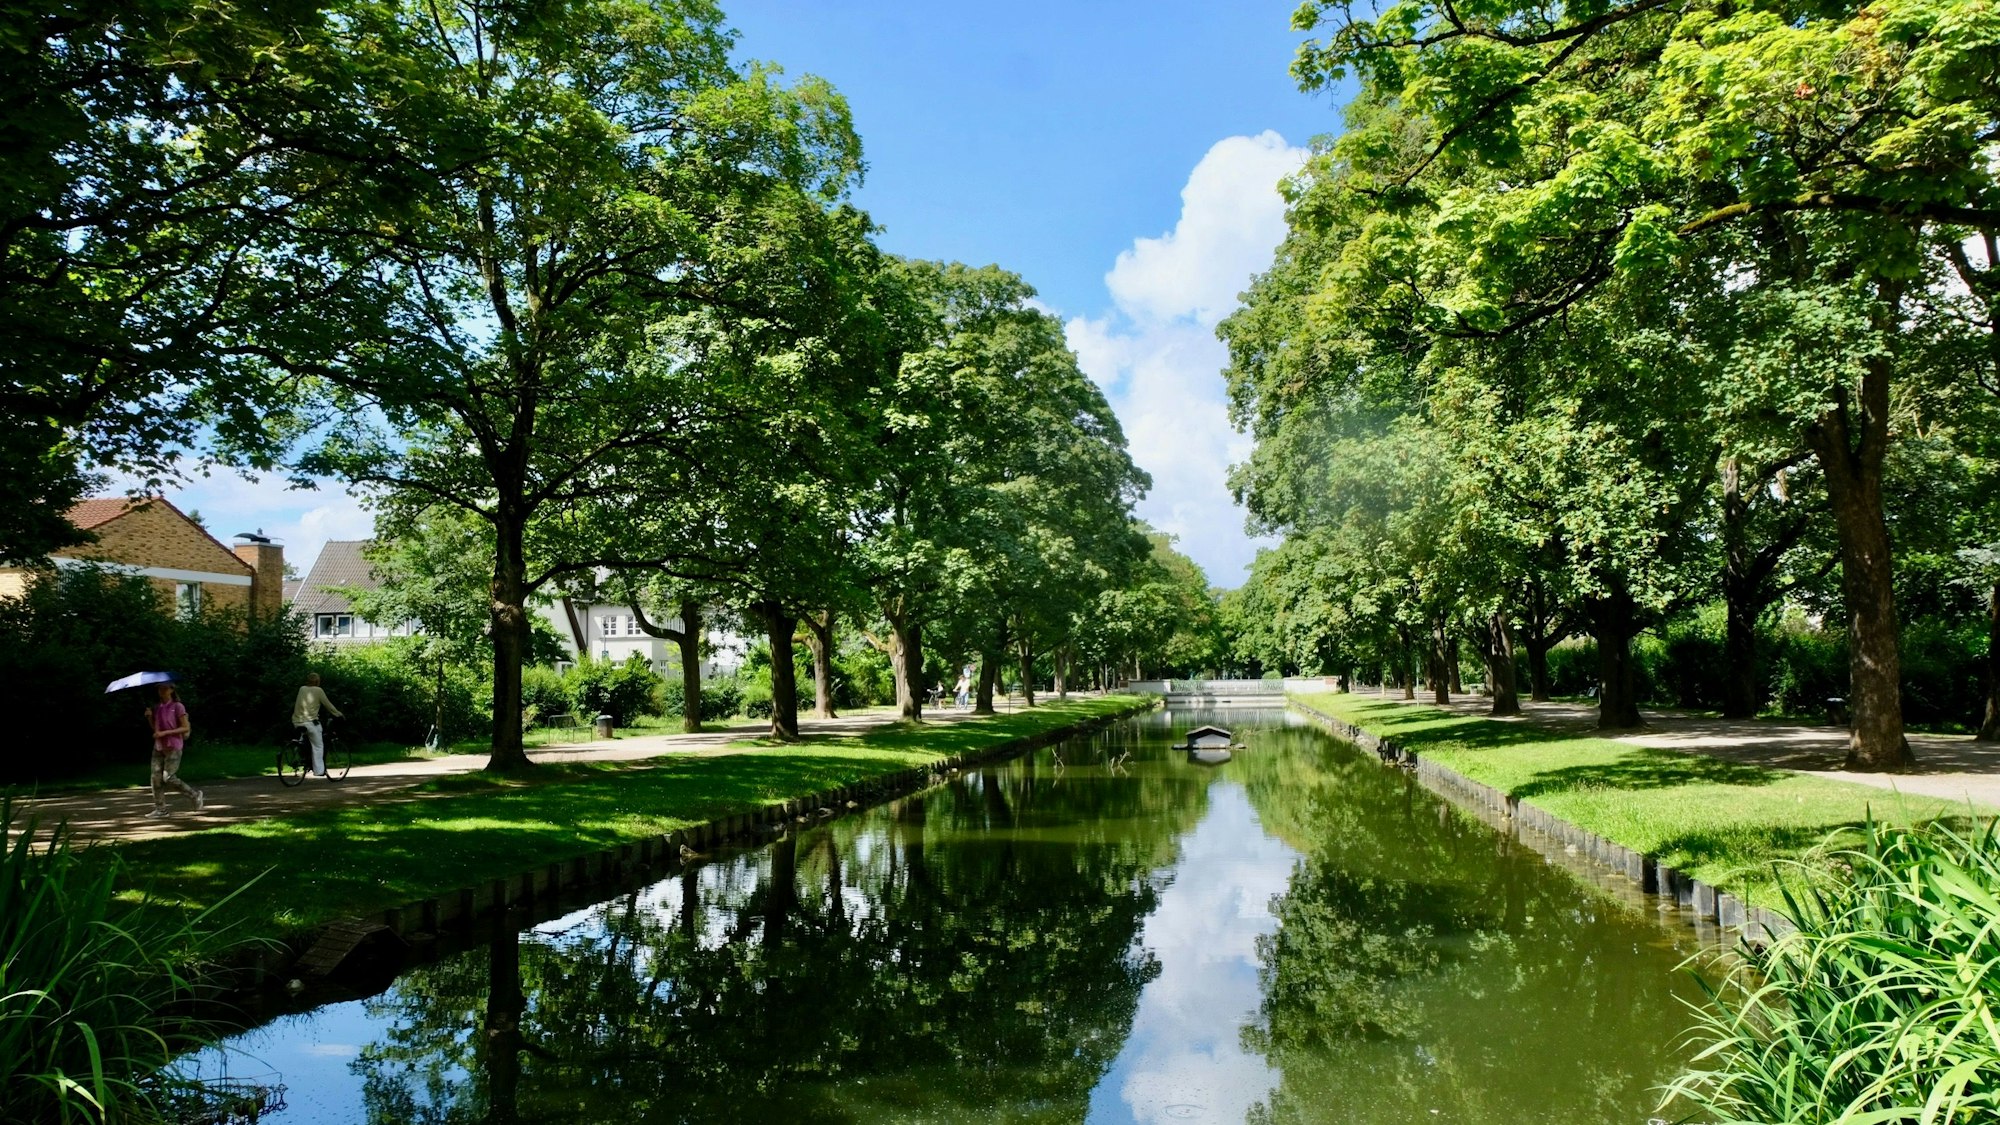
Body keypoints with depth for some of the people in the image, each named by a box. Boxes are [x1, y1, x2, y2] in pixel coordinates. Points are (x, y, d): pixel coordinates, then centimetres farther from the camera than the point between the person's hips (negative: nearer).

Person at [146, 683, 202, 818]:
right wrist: (149, 717, 0)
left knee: (169, 778, -11)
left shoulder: (177, 707, -7)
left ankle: (195, 795, 7)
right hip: (158, 747, 6)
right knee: (156, 777, -1)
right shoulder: (157, 707, 11)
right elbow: (154, 727, 18)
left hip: (173, 747, -6)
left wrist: (165, 732, -18)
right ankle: (160, 809, 5)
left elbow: (185, 728, -10)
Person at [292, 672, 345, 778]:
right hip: (310, 721, -6)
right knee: (318, 746, 3)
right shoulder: (318, 691, -3)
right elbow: (328, 705, 1)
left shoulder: (302, 689, 12)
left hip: (297, 722, 6)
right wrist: (339, 714, 14)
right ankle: (318, 770, 1)